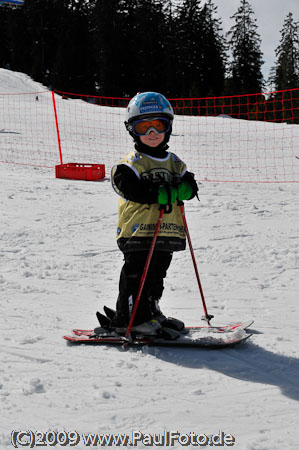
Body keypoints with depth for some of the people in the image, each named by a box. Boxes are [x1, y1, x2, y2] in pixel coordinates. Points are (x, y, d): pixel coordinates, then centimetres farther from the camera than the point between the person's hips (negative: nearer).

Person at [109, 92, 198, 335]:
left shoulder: (174, 163, 15)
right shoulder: (132, 163, -5)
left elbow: (190, 186, 9)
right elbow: (133, 190, -20)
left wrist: (179, 188, -15)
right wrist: (167, 192, -22)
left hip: (167, 233, 6)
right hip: (138, 231, -6)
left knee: (157, 275, 16)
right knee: (137, 274, -6)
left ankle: (151, 311, 30)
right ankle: (129, 317, 0)